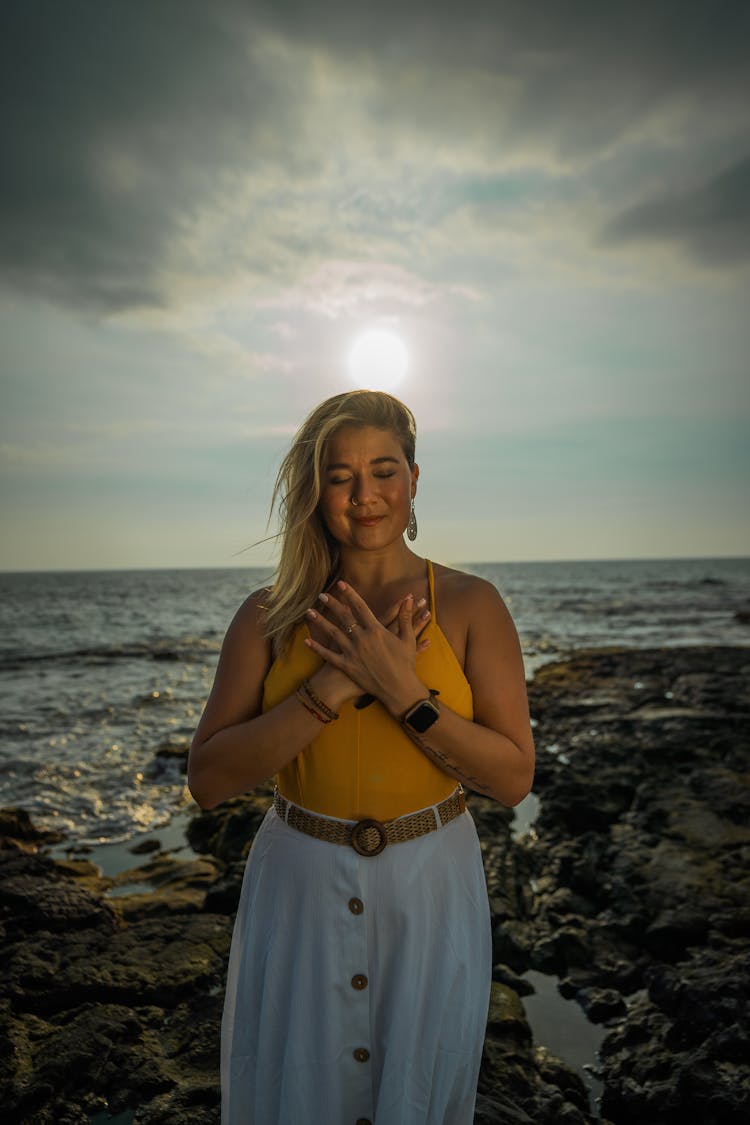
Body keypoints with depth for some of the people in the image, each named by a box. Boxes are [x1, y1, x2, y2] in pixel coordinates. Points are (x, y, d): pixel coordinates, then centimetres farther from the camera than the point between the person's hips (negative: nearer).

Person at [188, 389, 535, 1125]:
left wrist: (402, 691, -23)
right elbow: (208, 780, -11)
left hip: (428, 891, 0)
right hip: (298, 891, 1)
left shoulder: (469, 605, -8)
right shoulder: (270, 616, -5)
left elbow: (513, 778, -10)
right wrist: (332, 686, -22)